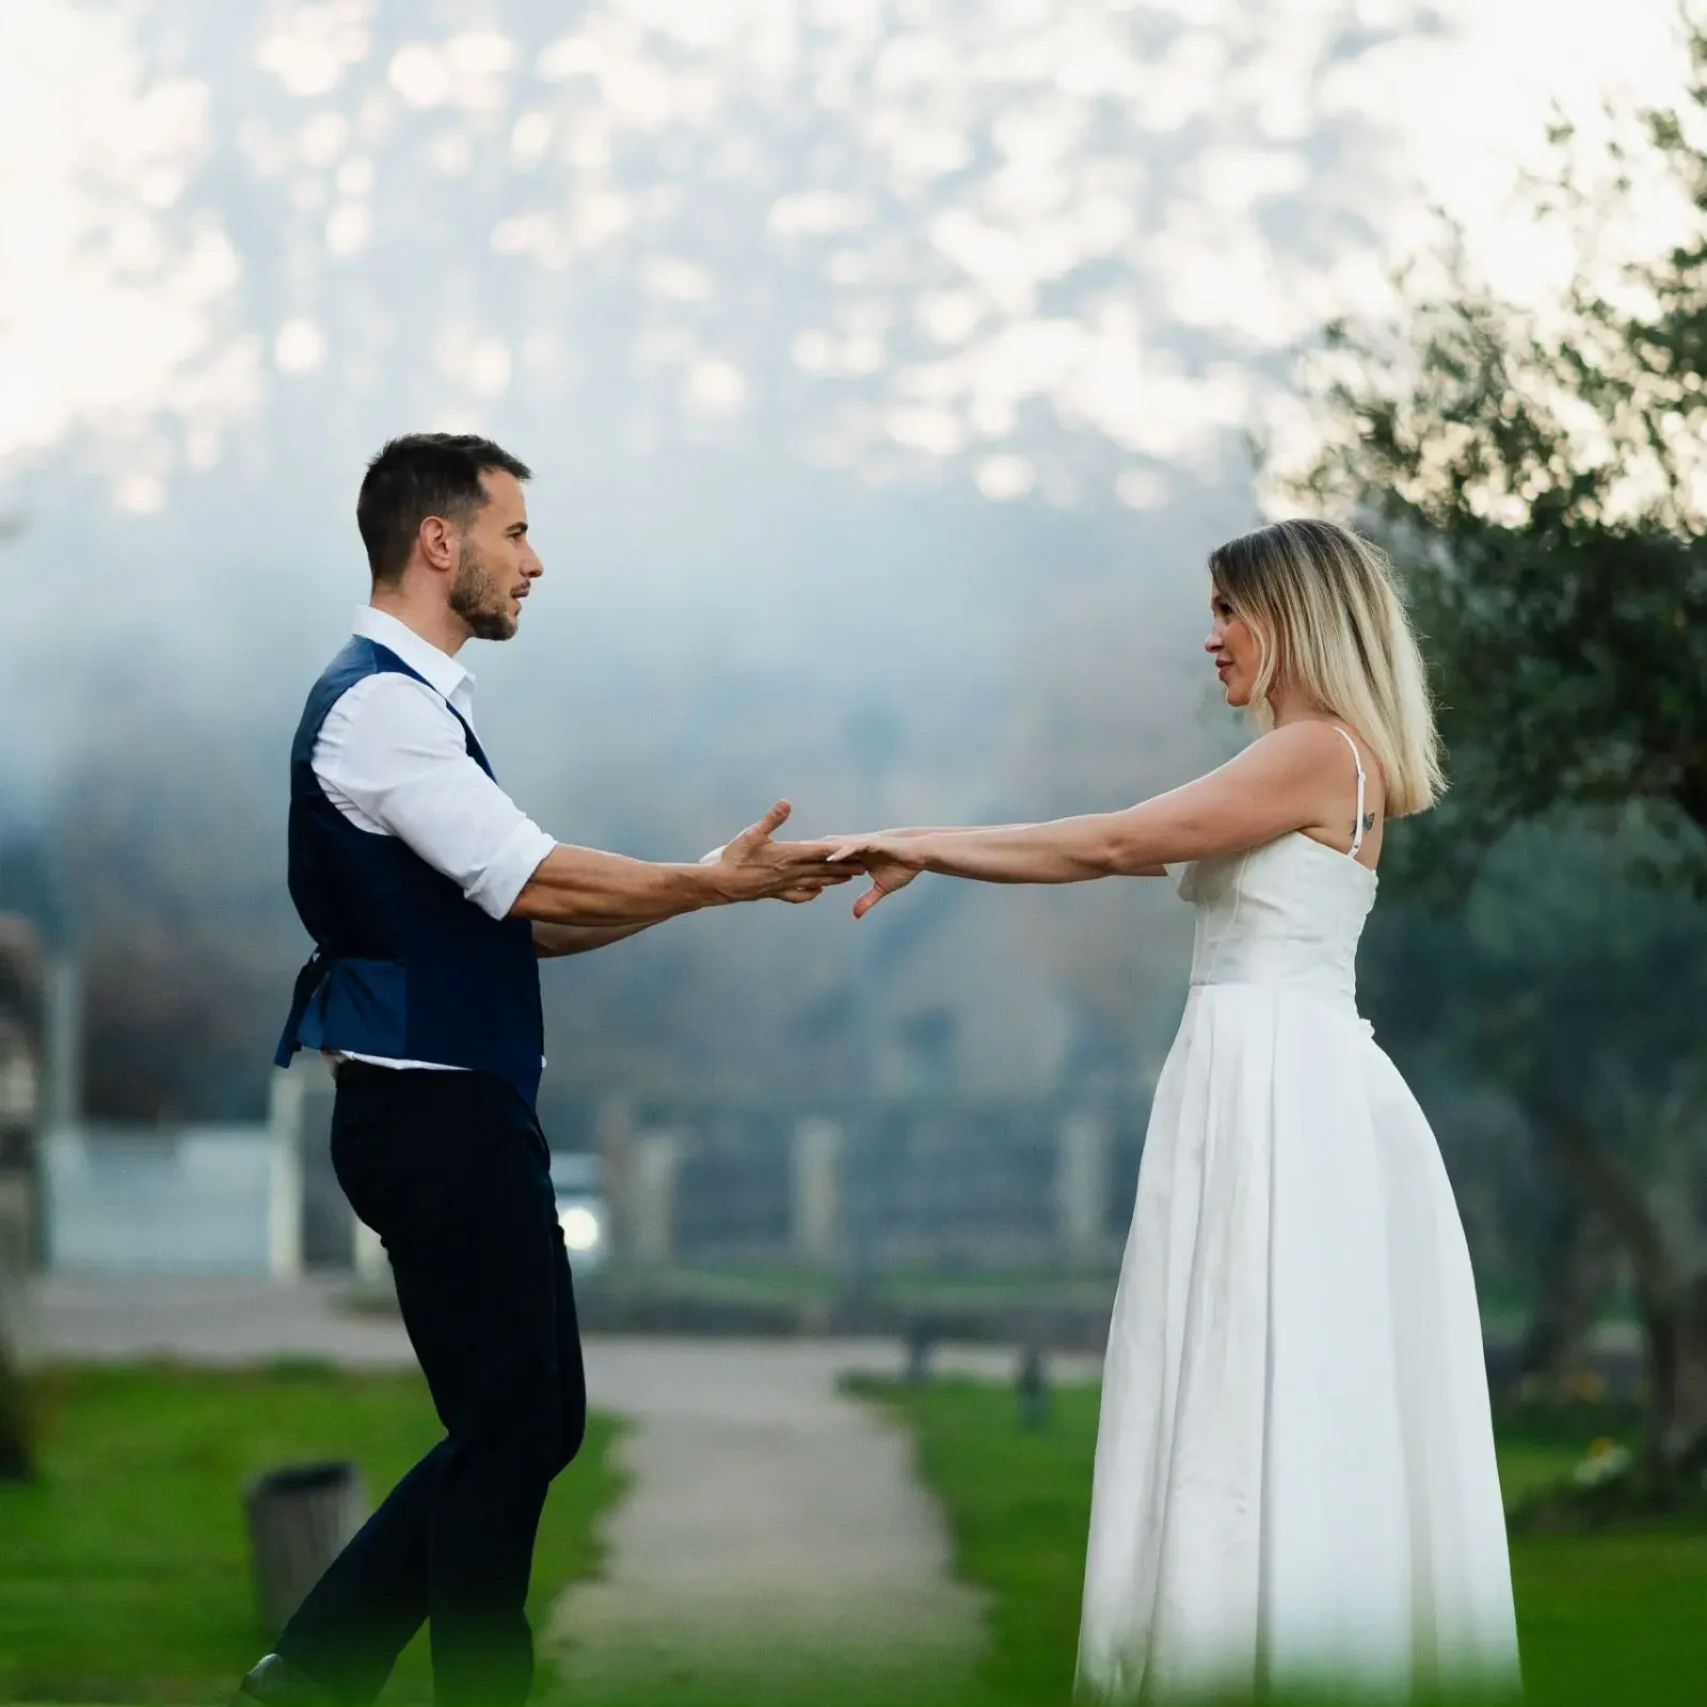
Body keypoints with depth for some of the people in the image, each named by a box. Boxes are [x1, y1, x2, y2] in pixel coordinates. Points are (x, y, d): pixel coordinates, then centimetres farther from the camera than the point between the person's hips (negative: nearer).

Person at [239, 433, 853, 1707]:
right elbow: (535, 886, -21)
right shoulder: (379, 704, -14)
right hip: (436, 1114, -10)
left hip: (461, 1113, 10)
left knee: (532, 1418, 12)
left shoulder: (412, 701, 17)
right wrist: (716, 883, -15)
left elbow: (511, 913, 16)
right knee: (515, 1423, -3)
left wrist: (704, 885, 7)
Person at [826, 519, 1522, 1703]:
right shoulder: (1303, 767, 20)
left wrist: (929, 842, -7)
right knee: (1307, 1409, 7)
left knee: (1272, 1396, -8)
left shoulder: (1322, 752, -10)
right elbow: (1125, 854, 18)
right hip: (1271, 1083, 10)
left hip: (1285, 1089, -10)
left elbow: (1113, 843, -12)